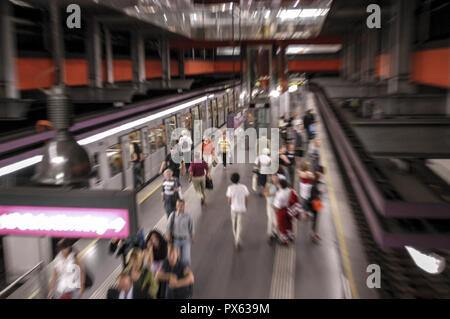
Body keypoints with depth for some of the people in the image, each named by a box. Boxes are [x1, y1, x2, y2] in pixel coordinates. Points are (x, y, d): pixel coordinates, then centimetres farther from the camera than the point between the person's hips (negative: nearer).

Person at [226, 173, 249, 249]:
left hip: (234, 208, 0)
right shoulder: (244, 187, -12)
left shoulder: (230, 188, -16)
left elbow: (229, 201, -11)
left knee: (234, 223, 22)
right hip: (242, 208, 0)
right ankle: (238, 239, -6)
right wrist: (246, 207, 12)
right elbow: (246, 199, -5)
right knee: (240, 224, 9)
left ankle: (236, 237, 37)